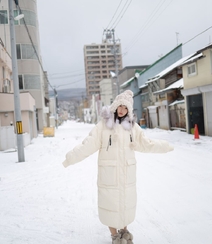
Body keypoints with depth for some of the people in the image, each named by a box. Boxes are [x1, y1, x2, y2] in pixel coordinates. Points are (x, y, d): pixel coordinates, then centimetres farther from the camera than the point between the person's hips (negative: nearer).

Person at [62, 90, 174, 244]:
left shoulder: (132, 125, 1)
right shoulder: (103, 125, -8)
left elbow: (145, 144, 8)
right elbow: (89, 145, -13)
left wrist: (164, 146, 8)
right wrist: (72, 157, -21)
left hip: (127, 171, 3)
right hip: (109, 171, -3)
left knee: (126, 201, 14)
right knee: (109, 202, 4)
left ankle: (124, 231, 39)